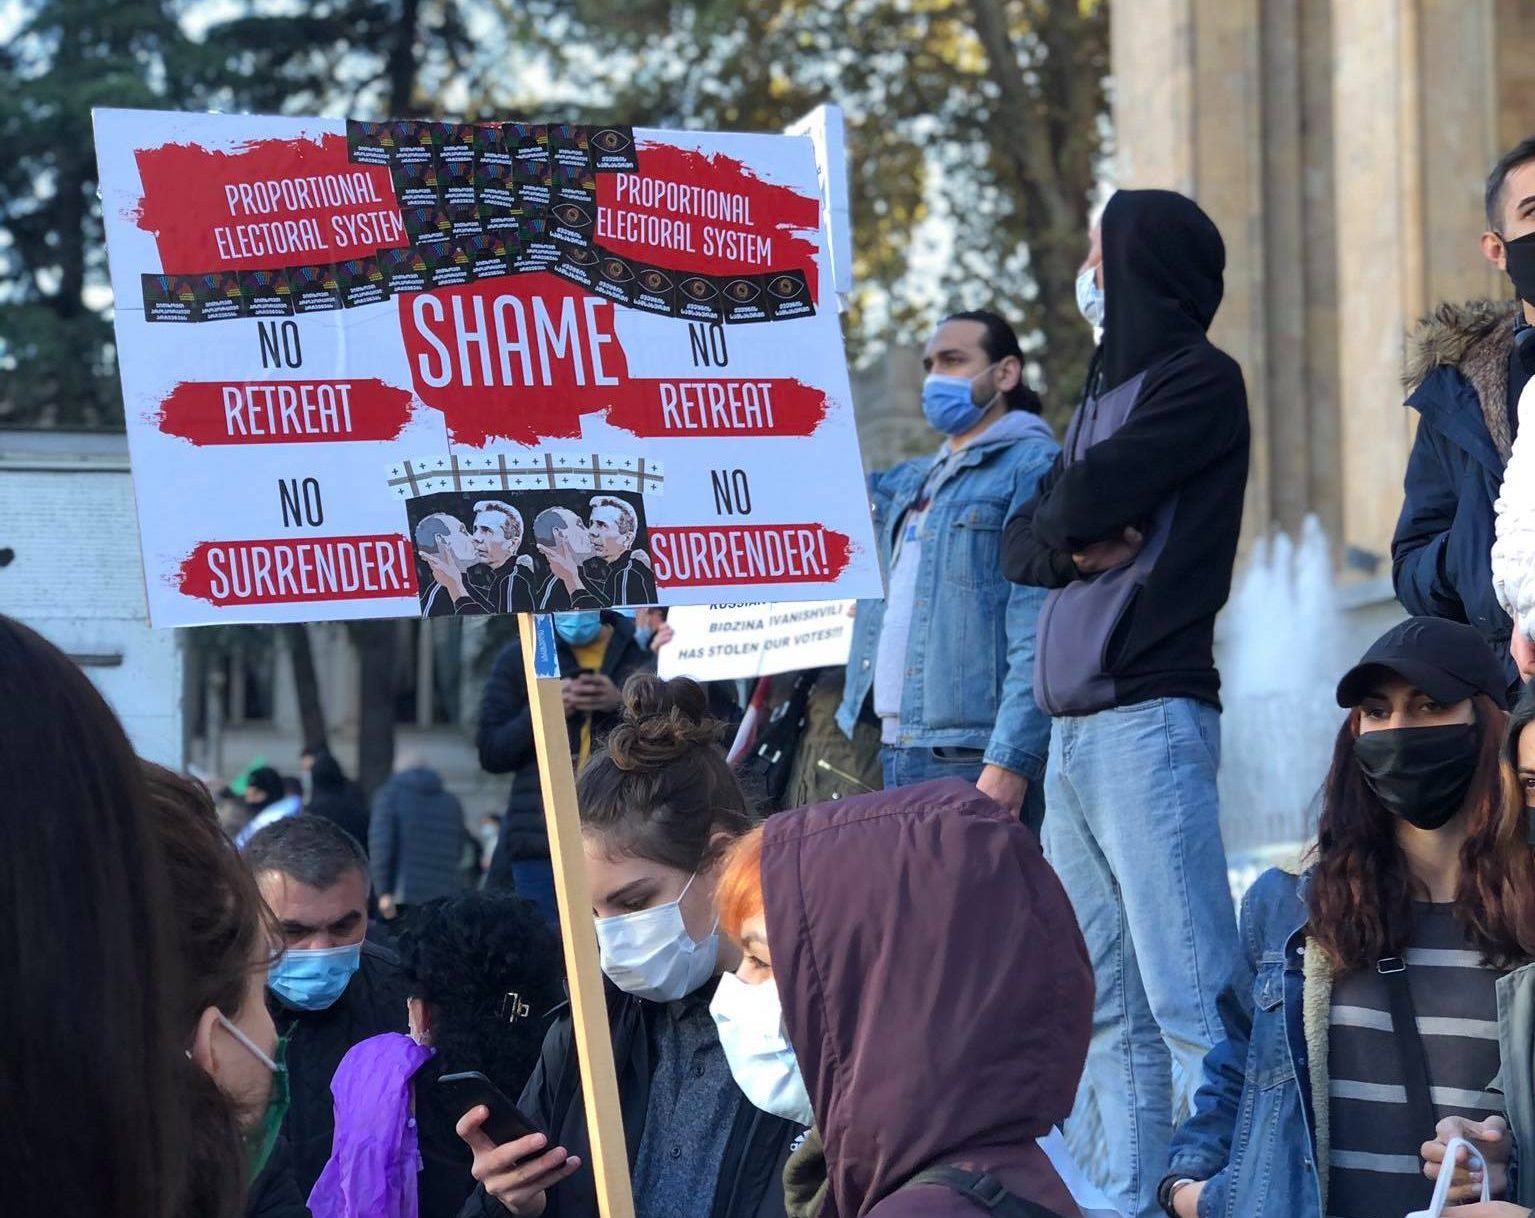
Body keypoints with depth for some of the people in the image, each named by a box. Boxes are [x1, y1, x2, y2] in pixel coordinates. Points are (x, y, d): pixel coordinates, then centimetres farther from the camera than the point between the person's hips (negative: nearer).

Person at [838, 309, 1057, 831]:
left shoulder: (1032, 465, -4)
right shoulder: (911, 482, 22)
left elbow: (1039, 637, -13)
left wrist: (1011, 761, -20)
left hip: (974, 759, -8)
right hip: (896, 750, 8)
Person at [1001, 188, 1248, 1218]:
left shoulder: (1199, 379, -2)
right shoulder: (1107, 392, 23)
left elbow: (1086, 496, -13)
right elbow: (1023, 543, 17)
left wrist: (1071, 514, 9)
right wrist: (1075, 547, -3)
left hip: (1150, 717, -8)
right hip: (1076, 727, 8)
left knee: (1188, 998, -13)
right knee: (1107, 1006, 6)